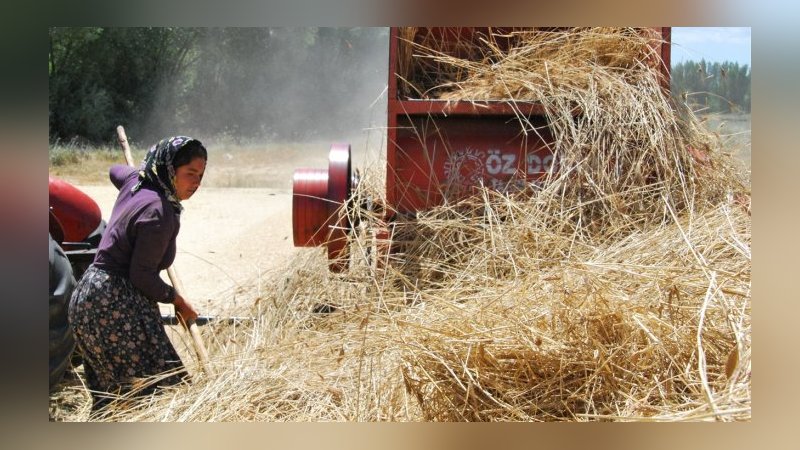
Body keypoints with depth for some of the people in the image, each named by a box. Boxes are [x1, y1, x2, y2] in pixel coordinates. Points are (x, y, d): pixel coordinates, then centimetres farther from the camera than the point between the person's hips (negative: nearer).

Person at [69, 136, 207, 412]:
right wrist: (177, 300, -5)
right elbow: (142, 276, -19)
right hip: (115, 306, -10)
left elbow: (116, 170, 33)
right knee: (157, 387, -8)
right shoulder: (159, 213, -20)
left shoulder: (135, 182, 7)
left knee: (110, 392, 16)